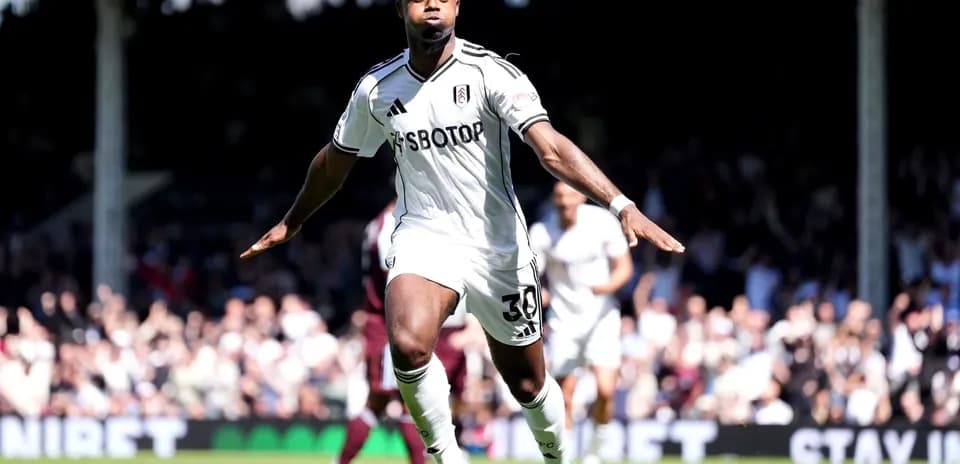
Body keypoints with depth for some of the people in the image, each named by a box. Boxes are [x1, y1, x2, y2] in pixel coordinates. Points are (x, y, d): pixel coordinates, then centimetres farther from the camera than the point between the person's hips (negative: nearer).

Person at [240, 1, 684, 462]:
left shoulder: (490, 73, -12)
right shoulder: (377, 88, 0)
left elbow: (551, 149, -23)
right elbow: (334, 160, 19)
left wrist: (621, 206, -37)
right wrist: (291, 222, 31)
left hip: (497, 246, -1)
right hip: (424, 235, 1)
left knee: (528, 382, 8)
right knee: (408, 345, -29)